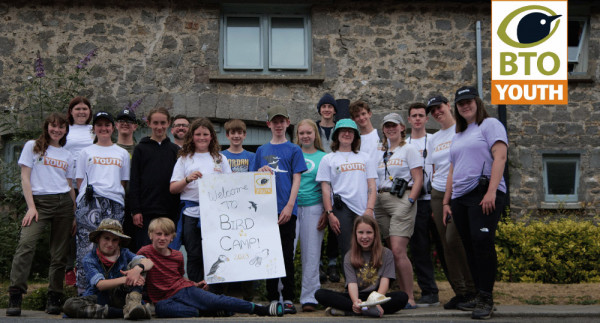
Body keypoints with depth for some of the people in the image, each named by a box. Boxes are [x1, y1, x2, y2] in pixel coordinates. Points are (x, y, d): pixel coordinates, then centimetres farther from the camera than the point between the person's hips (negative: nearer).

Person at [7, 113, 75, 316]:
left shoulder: (67, 155, 18)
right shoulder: (32, 147, 9)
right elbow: (25, 178, 2)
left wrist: (75, 214, 10)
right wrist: (31, 206, -9)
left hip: (64, 202, 3)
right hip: (40, 201, -3)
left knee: (60, 253, 0)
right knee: (26, 243, -23)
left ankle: (54, 298, 7)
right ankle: (15, 297, -23)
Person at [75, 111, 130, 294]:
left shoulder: (122, 153, 20)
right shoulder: (86, 152, 17)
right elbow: (80, 181, 12)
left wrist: (118, 195, 4)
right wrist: (87, 193, -3)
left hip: (115, 203, 1)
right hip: (89, 202, -1)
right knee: (88, 246, -10)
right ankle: (84, 291, -8)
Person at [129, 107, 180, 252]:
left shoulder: (175, 150, 12)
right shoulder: (141, 149, 5)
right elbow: (134, 182, 1)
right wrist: (135, 210, -7)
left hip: (170, 212, 2)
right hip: (146, 212, -2)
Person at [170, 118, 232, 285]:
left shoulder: (220, 158, 16)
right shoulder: (184, 159, 12)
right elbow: (172, 188, 5)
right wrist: (188, 179, -13)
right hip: (192, 213, 0)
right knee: (194, 256, 2)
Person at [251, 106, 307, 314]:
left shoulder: (294, 150, 6)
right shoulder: (262, 151, 14)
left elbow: (296, 179, -1)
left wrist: (289, 206, -11)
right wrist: (260, 171, -7)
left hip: (286, 210, -2)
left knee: (287, 255, 0)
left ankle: (288, 298, 7)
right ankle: (272, 298, 12)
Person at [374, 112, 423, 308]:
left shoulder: (409, 149, 3)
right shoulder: (382, 153, 20)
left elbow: (418, 179, -4)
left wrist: (409, 202, -14)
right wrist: (374, 203, 9)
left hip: (401, 200, -6)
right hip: (382, 202, 6)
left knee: (398, 251, -16)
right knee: (393, 251, 4)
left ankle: (410, 298, -11)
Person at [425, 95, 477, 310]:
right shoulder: (433, 139, 18)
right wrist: (434, 201, 14)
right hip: (438, 194, 6)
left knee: (453, 239, -15)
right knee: (446, 245, 3)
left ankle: (472, 289, -2)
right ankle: (460, 291, 11)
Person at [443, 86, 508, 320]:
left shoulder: (490, 125, 3)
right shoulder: (458, 135, 25)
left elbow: (500, 157, -10)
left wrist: (491, 191, -20)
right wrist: (446, 202, 18)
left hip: (483, 193, -7)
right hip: (459, 198, 8)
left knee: (481, 241, -18)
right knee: (470, 248, 6)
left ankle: (486, 300, -15)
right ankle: (479, 295, 12)